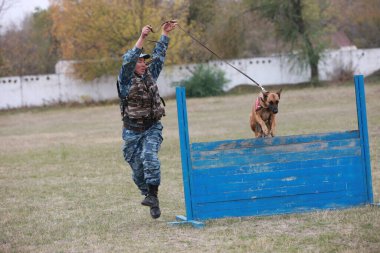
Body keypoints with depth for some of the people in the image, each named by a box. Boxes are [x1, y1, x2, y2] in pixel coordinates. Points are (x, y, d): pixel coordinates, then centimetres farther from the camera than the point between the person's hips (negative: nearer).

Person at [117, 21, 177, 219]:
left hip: (152, 128, 2)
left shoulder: (150, 75, 8)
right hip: (132, 131, -2)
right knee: (137, 168, 4)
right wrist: (142, 38, -28)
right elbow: (128, 60, -22)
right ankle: (150, 196, 23)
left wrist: (165, 34, 10)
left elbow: (159, 55, 15)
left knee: (149, 157, -23)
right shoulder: (126, 80, -6)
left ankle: (152, 195, -23)